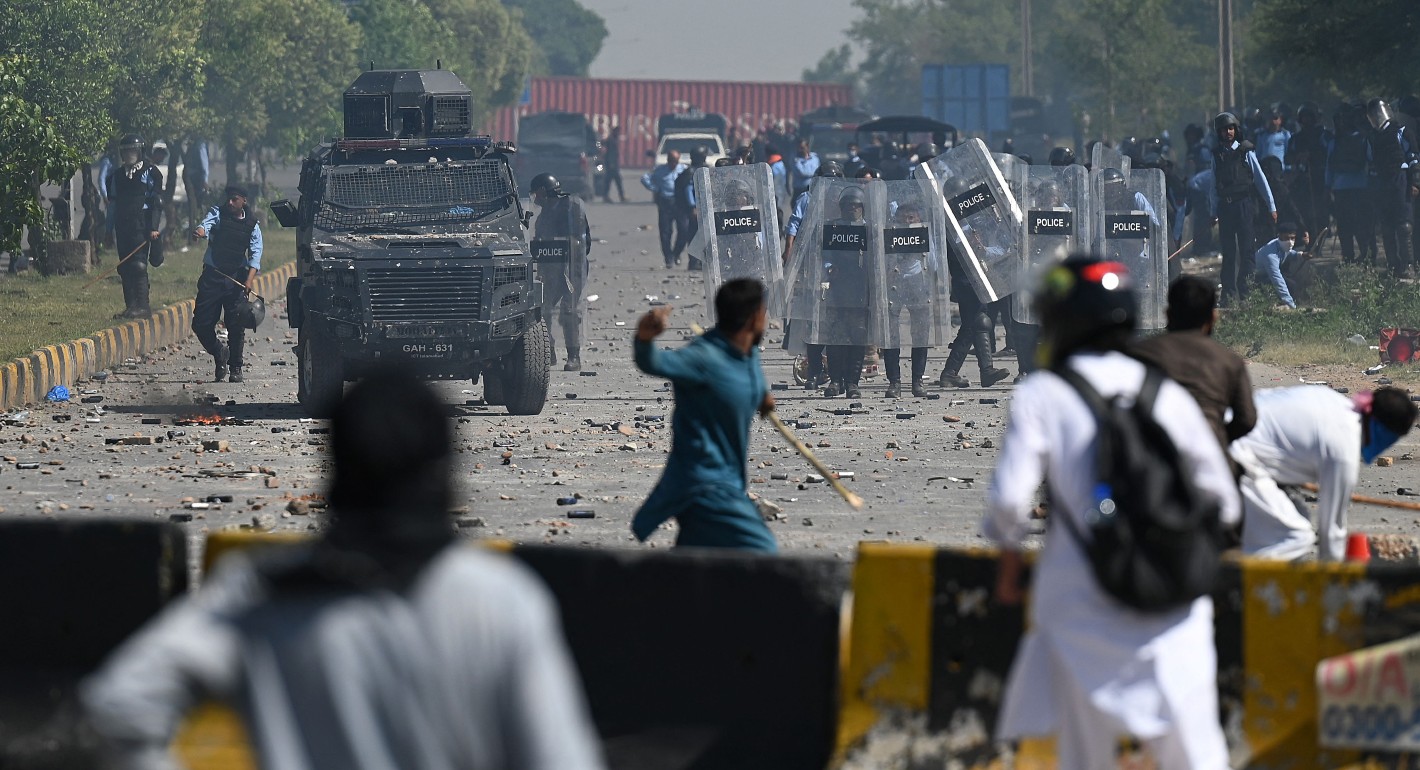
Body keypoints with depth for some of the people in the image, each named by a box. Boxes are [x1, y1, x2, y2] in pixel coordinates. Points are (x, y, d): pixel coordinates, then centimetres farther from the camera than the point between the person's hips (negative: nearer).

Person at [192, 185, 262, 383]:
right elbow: (207, 223, -20)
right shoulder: (218, 213, 1)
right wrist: (201, 231, -46)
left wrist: (250, 279, -19)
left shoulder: (252, 224, 3)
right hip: (212, 275, 1)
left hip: (236, 277, -1)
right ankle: (219, 353, 24)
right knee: (201, 323, -1)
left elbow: (255, 252, -4)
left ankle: (236, 367, 9)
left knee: (236, 325, -4)